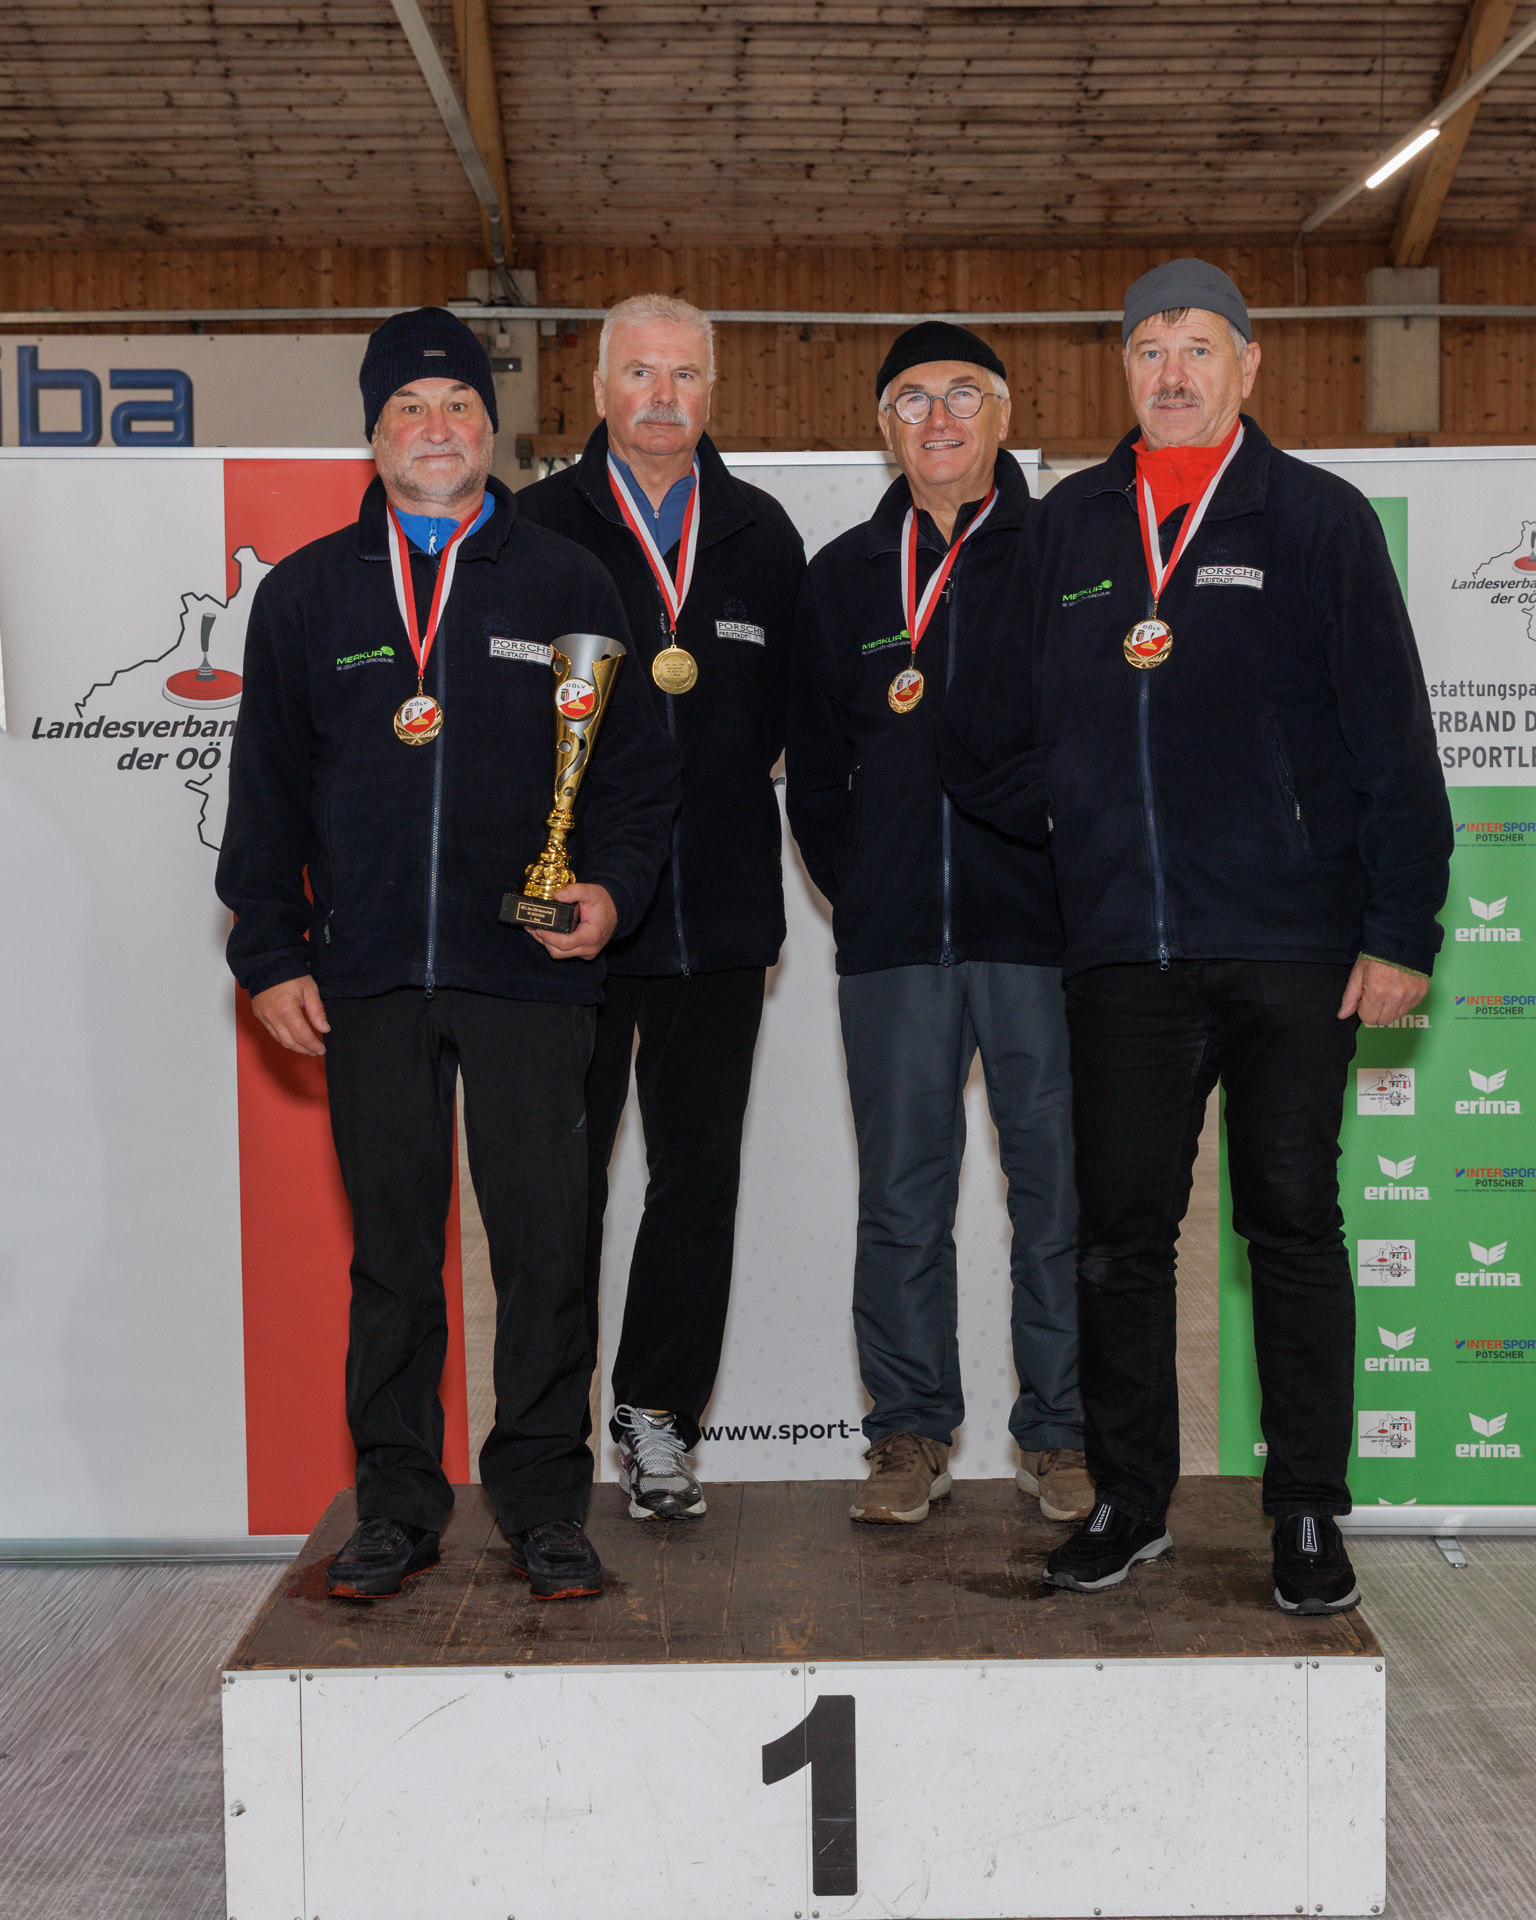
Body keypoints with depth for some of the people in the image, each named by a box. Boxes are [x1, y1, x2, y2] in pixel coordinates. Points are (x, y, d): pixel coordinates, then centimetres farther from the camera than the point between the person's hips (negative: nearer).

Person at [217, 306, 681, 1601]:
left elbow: (639, 766, 9)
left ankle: (543, 1501, 11)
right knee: (392, 1250, 7)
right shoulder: (308, 594, 11)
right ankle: (398, 1502, 18)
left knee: (543, 1244, -1)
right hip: (368, 977, 1)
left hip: (531, 969, -1)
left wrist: (614, 887, -8)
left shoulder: (567, 584, 8)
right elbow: (265, 792, 12)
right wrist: (270, 955, 6)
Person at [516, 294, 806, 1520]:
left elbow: (792, 704, 14)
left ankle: (658, 1416, 20)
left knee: (699, 1176, 7)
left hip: (720, 911, 3)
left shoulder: (761, 533, 10)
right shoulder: (539, 526, 1)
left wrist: (724, 774, 1)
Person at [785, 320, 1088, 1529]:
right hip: (893, 940, 2)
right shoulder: (844, 576, 13)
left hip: (1041, 929, -2)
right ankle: (912, 1430, 17)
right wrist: (854, 889, 8)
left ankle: (1061, 1430, 15)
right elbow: (814, 761, 16)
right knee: (902, 1198, 6)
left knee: (1059, 1190, 3)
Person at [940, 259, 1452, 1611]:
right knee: (1122, 1223, 6)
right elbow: (1006, 723, 15)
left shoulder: (1317, 519, 3)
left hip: (1290, 941, -3)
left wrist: (1400, 929, -6)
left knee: (1293, 1220, 3)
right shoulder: (1070, 526, 13)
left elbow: (1393, 739, -1)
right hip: (1124, 943, 3)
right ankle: (1131, 1500, 20)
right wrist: (1080, 820, -2)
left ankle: (1310, 1513, 14)